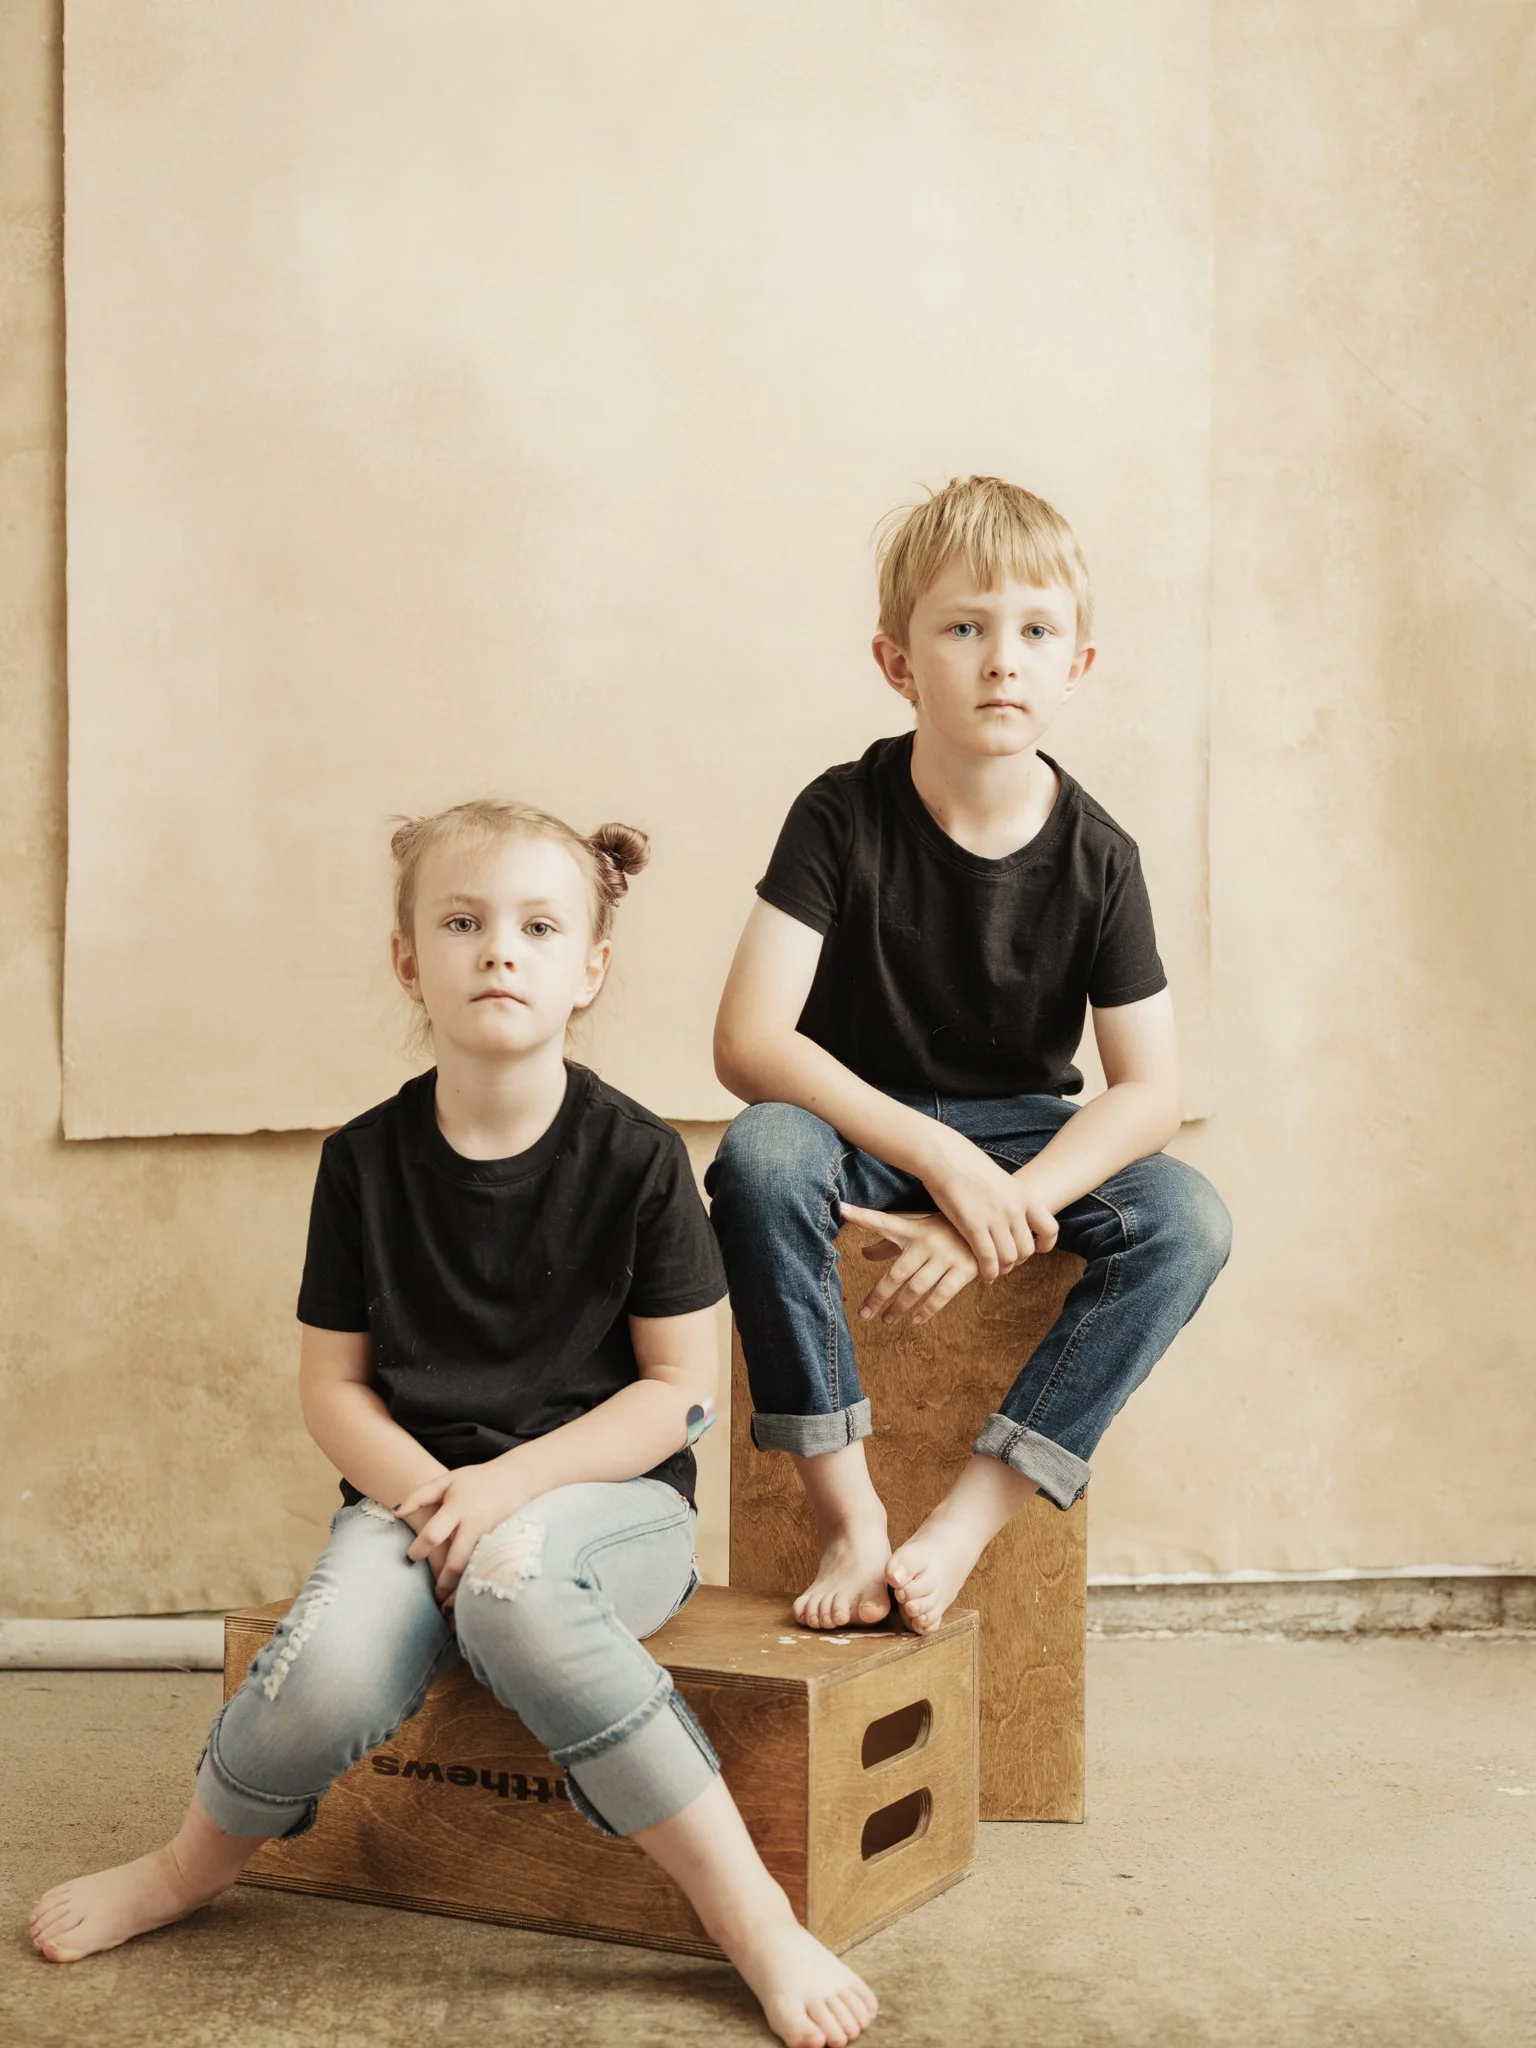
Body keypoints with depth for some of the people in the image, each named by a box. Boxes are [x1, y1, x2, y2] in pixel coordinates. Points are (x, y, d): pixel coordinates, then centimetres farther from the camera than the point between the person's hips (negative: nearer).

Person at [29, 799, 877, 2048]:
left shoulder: (635, 1156, -4)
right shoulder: (367, 1159, 2)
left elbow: (679, 1387, -4)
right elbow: (334, 1382, 7)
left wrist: (509, 1484, -16)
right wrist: (423, 1491, -13)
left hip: (606, 1493, -2)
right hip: (414, 1488, 2)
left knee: (510, 1582, -38)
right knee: (334, 1665, -30)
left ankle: (753, 1915, -30)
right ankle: (192, 1869, 5)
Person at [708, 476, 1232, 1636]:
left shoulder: (1095, 856, -10)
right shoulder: (844, 817, -15)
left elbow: (1149, 1090, -12)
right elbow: (749, 1042, -22)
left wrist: (992, 1215, -27)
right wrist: (944, 1161, -30)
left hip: (1023, 1137, 2)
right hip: (861, 1124, -2)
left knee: (1189, 1222, -25)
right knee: (759, 1156, -35)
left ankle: (972, 1518, -24)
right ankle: (847, 1513, -26)